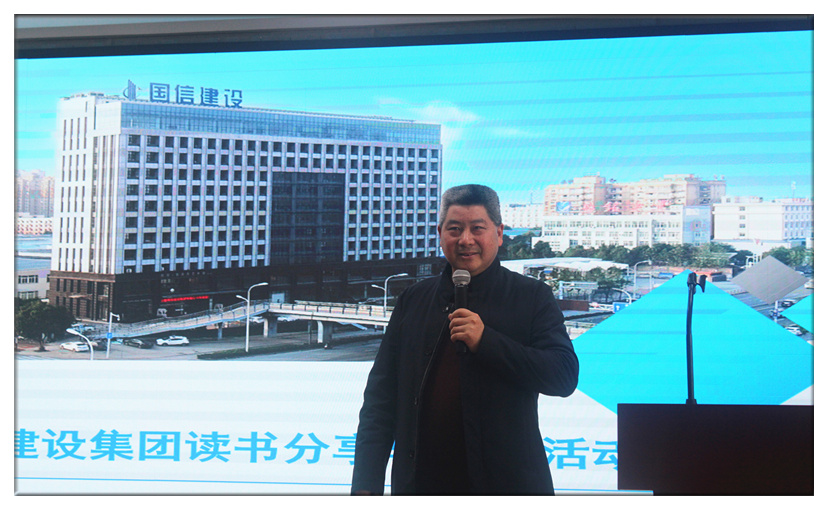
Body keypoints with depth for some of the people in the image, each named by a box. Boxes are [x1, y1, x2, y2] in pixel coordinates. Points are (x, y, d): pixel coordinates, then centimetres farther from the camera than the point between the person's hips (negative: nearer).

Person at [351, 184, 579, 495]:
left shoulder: (532, 297, 3)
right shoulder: (413, 300, 10)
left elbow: (565, 376, -8)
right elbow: (381, 397, 8)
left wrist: (486, 341, -18)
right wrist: (366, 486, -1)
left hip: (507, 482, -2)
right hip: (422, 484, 2)